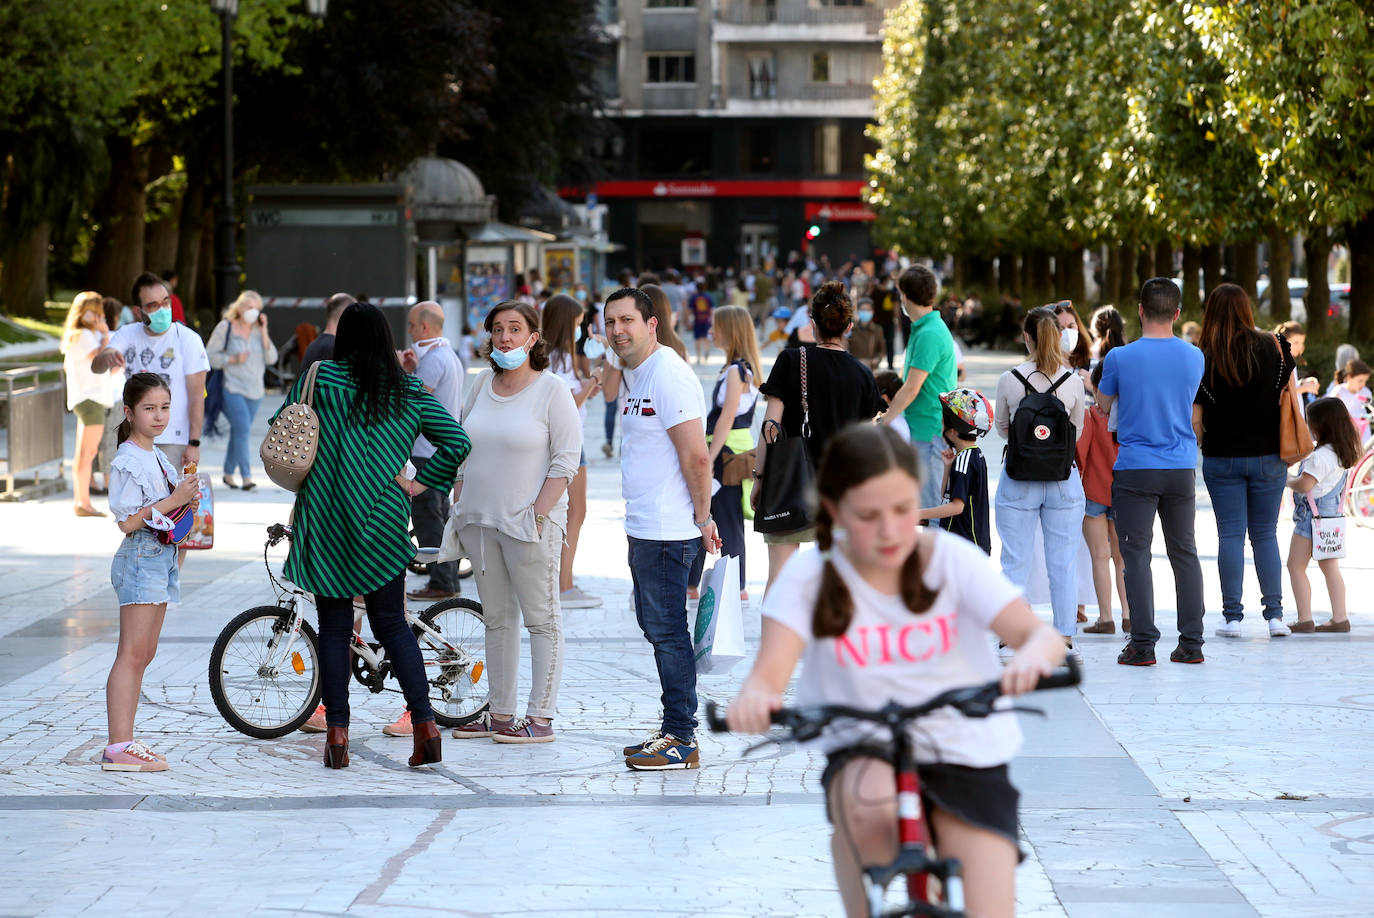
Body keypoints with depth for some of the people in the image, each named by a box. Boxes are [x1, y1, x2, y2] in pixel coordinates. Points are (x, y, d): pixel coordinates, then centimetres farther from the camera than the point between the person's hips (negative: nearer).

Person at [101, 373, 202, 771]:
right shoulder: (128, 461, -13)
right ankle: (119, 746, -15)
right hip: (141, 556, -10)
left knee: (144, 653, 9)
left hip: (163, 555, 10)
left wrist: (186, 501, 3)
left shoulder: (158, 457, 15)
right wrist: (174, 500, -19)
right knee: (133, 653, -12)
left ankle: (123, 743, 12)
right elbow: (128, 522, -19)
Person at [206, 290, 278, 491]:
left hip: (255, 391, 5)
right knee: (243, 430, -16)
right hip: (232, 389, -5)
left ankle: (229, 473, 24)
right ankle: (246, 477, -18)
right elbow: (210, 355, -3)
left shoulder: (258, 330, 8)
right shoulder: (225, 328, -3)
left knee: (239, 432, 11)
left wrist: (264, 331, -6)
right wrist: (233, 359, -16)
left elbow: (271, 358, 0)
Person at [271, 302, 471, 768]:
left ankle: (337, 733, 3)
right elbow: (457, 443, 1)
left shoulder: (320, 378, -1)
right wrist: (418, 483, 7)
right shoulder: (410, 393, 4)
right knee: (393, 625, 10)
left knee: (334, 628, 5)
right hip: (383, 524, 2)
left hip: (326, 520, -2)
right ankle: (425, 724, 0)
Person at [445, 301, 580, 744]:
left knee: (541, 620, -1)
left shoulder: (552, 390, -6)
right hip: (480, 521, 6)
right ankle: (501, 714, 17)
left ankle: (540, 717, 1)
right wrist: (459, 506, 10)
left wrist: (538, 515, -15)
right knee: (497, 619, 11)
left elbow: (565, 459, -10)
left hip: (529, 522, -6)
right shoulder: (482, 385, 10)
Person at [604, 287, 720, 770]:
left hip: (667, 532, -10)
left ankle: (682, 740, -2)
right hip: (642, 528, 10)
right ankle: (673, 730, 22)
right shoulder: (634, 373, 16)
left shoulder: (668, 375, -16)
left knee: (666, 630, -6)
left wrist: (701, 518, -14)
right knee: (655, 627, 14)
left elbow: (696, 456, -20)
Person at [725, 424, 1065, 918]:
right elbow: (770, 672, -17)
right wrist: (753, 698, -43)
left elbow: (1038, 634, -17)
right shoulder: (810, 575, -6)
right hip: (865, 753, -1)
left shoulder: (953, 558, -7)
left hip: (967, 759, 1)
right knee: (867, 803, -36)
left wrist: (1031, 656, -43)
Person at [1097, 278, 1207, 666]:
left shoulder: (1120, 358, -9)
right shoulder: (1194, 358, 1)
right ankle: (1191, 643, 11)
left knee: (1136, 555, 0)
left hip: (1135, 470, -3)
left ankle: (1143, 644, -3)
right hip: (1181, 470, 3)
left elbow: (1103, 404, 7)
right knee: (1184, 553, 10)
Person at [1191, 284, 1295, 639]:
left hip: (1222, 459, -1)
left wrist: (1203, 446, 9)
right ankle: (1275, 614, 5)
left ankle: (1232, 616, 2)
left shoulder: (1203, 360, -8)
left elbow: (1194, 421, -6)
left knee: (1230, 535, 4)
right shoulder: (1272, 348, -4)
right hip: (1268, 456, 2)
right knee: (1265, 534, 10)